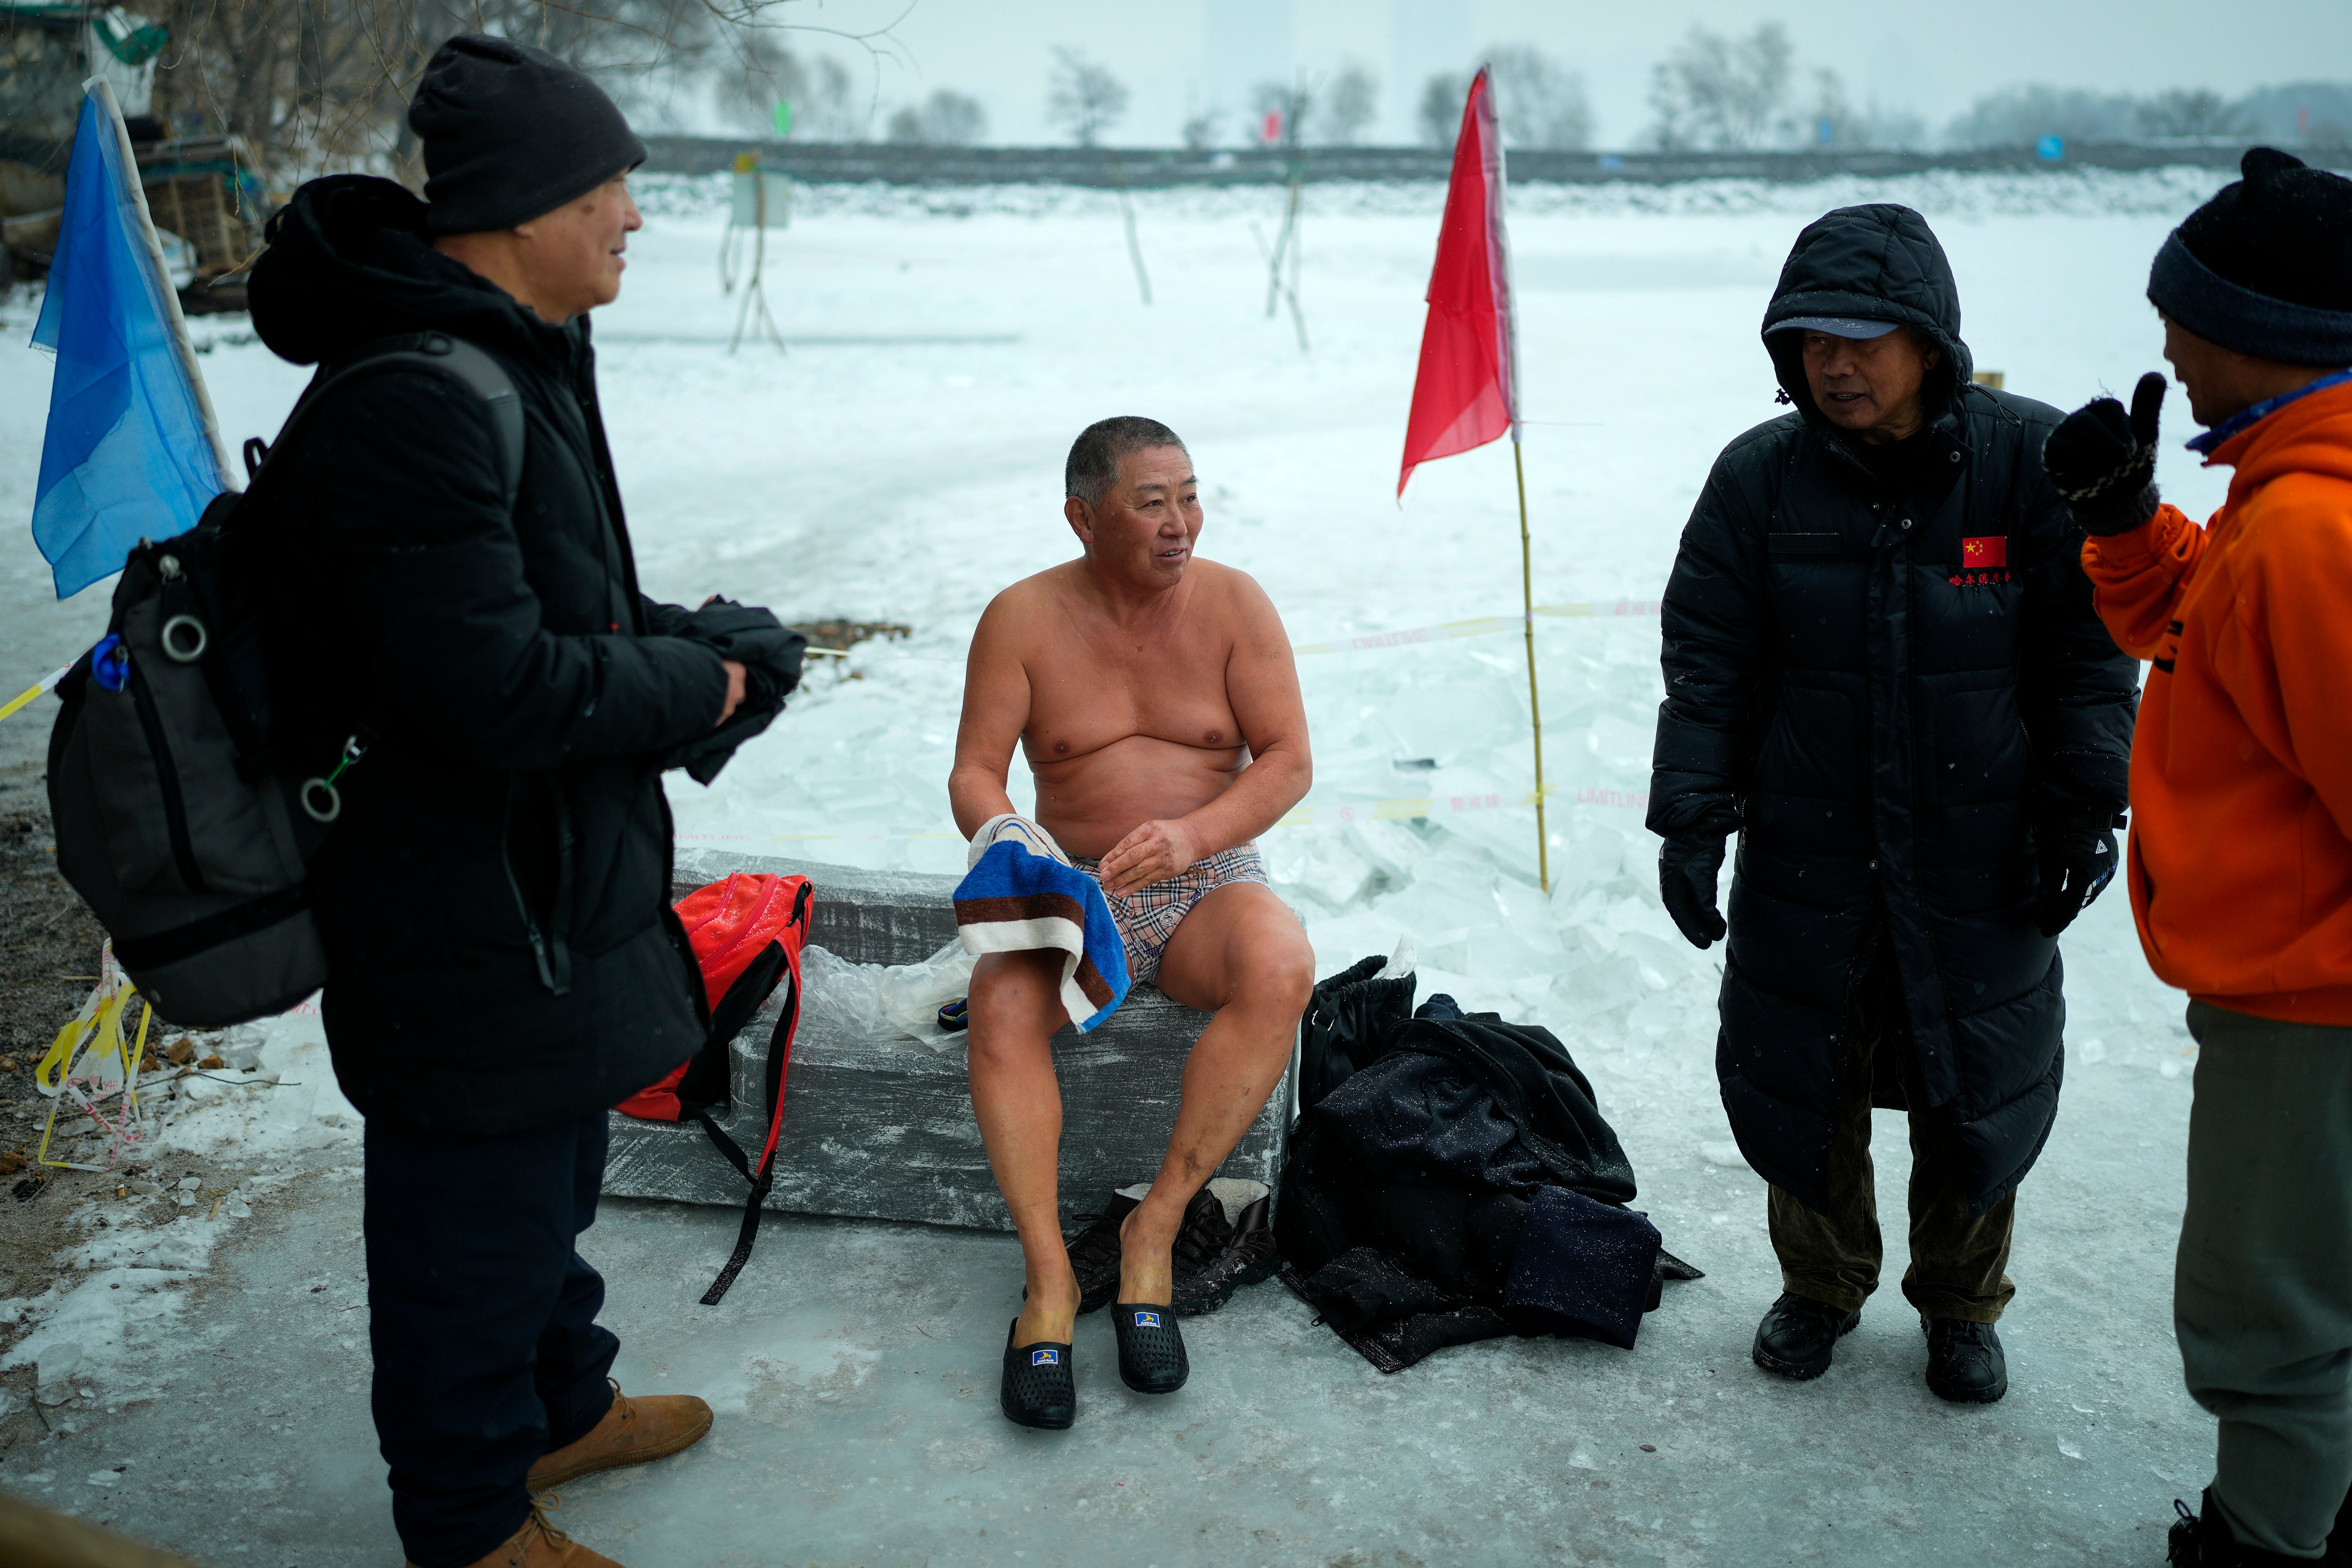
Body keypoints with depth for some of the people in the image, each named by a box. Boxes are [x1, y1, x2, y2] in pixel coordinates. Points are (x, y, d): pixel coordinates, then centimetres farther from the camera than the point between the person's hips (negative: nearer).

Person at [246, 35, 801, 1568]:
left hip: (556, 881, 11)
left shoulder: (511, 363, 9)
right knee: (477, 1214, 9)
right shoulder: (413, 405, -27)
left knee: (554, 1170, 27)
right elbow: (498, 689, -30)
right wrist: (692, 689, -14)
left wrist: (676, 636, 2)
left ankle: (559, 1405, 49)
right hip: (470, 922, -10)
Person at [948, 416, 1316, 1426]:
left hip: (1211, 884, 0)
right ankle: (1049, 1276, -28)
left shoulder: (1232, 603, -2)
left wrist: (1192, 833, -23)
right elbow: (973, 775, -4)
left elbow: (1289, 761, -6)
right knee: (1001, 1003, -32)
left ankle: (1155, 1229, -24)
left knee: (1281, 967, -33)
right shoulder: (1023, 619, -2)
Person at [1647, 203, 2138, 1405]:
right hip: (1807, 856, 1)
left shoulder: (2031, 459, -9)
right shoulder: (1760, 476, -6)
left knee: (1976, 1090, 12)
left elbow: (2088, 659, -3)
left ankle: (1961, 1305, 37)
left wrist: (2087, 811, -6)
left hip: (1981, 856, -1)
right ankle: (1822, 1287, 37)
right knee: (1800, 1080, 12)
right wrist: (1690, 817, -9)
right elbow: (1705, 665, -3)